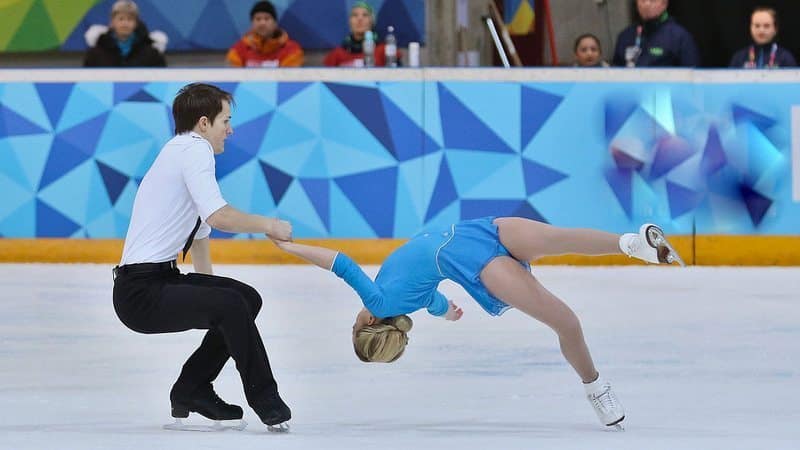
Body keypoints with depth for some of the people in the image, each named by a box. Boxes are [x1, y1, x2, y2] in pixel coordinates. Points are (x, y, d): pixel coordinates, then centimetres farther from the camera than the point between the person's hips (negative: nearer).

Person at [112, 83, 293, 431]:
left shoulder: (182, 151, 22)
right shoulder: (195, 150, -10)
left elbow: (200, 232, 31)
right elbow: (218, 216, -24)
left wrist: (210, 292, 35)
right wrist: (269, 225, -11)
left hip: (158, 280, 11)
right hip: (141, 292, -11)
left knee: (247, 298, 14)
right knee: (231, 304, -27)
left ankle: (192, 390, 17)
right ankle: (266, 403, -20)